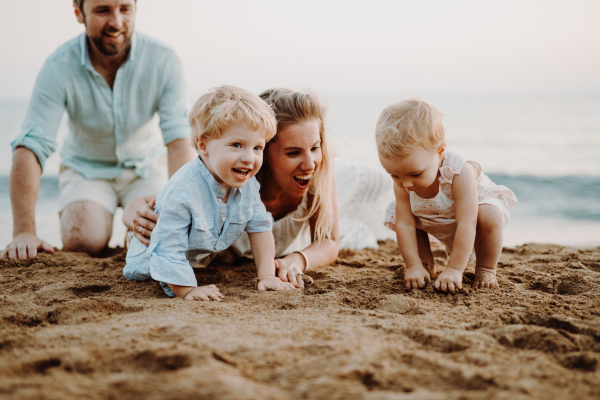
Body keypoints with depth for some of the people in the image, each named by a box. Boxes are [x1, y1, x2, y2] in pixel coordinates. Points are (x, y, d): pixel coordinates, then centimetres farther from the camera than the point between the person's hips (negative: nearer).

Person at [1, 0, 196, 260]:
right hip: (85, 169, 0)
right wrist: (24, 233, -36)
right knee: (83, 241, -24)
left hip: (146, 167, 1)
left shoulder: (163, 60, -21)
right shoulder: (59, 67, -22)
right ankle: (99, 217, 12)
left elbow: (178, 140, -26)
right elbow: (29, 148, -27)